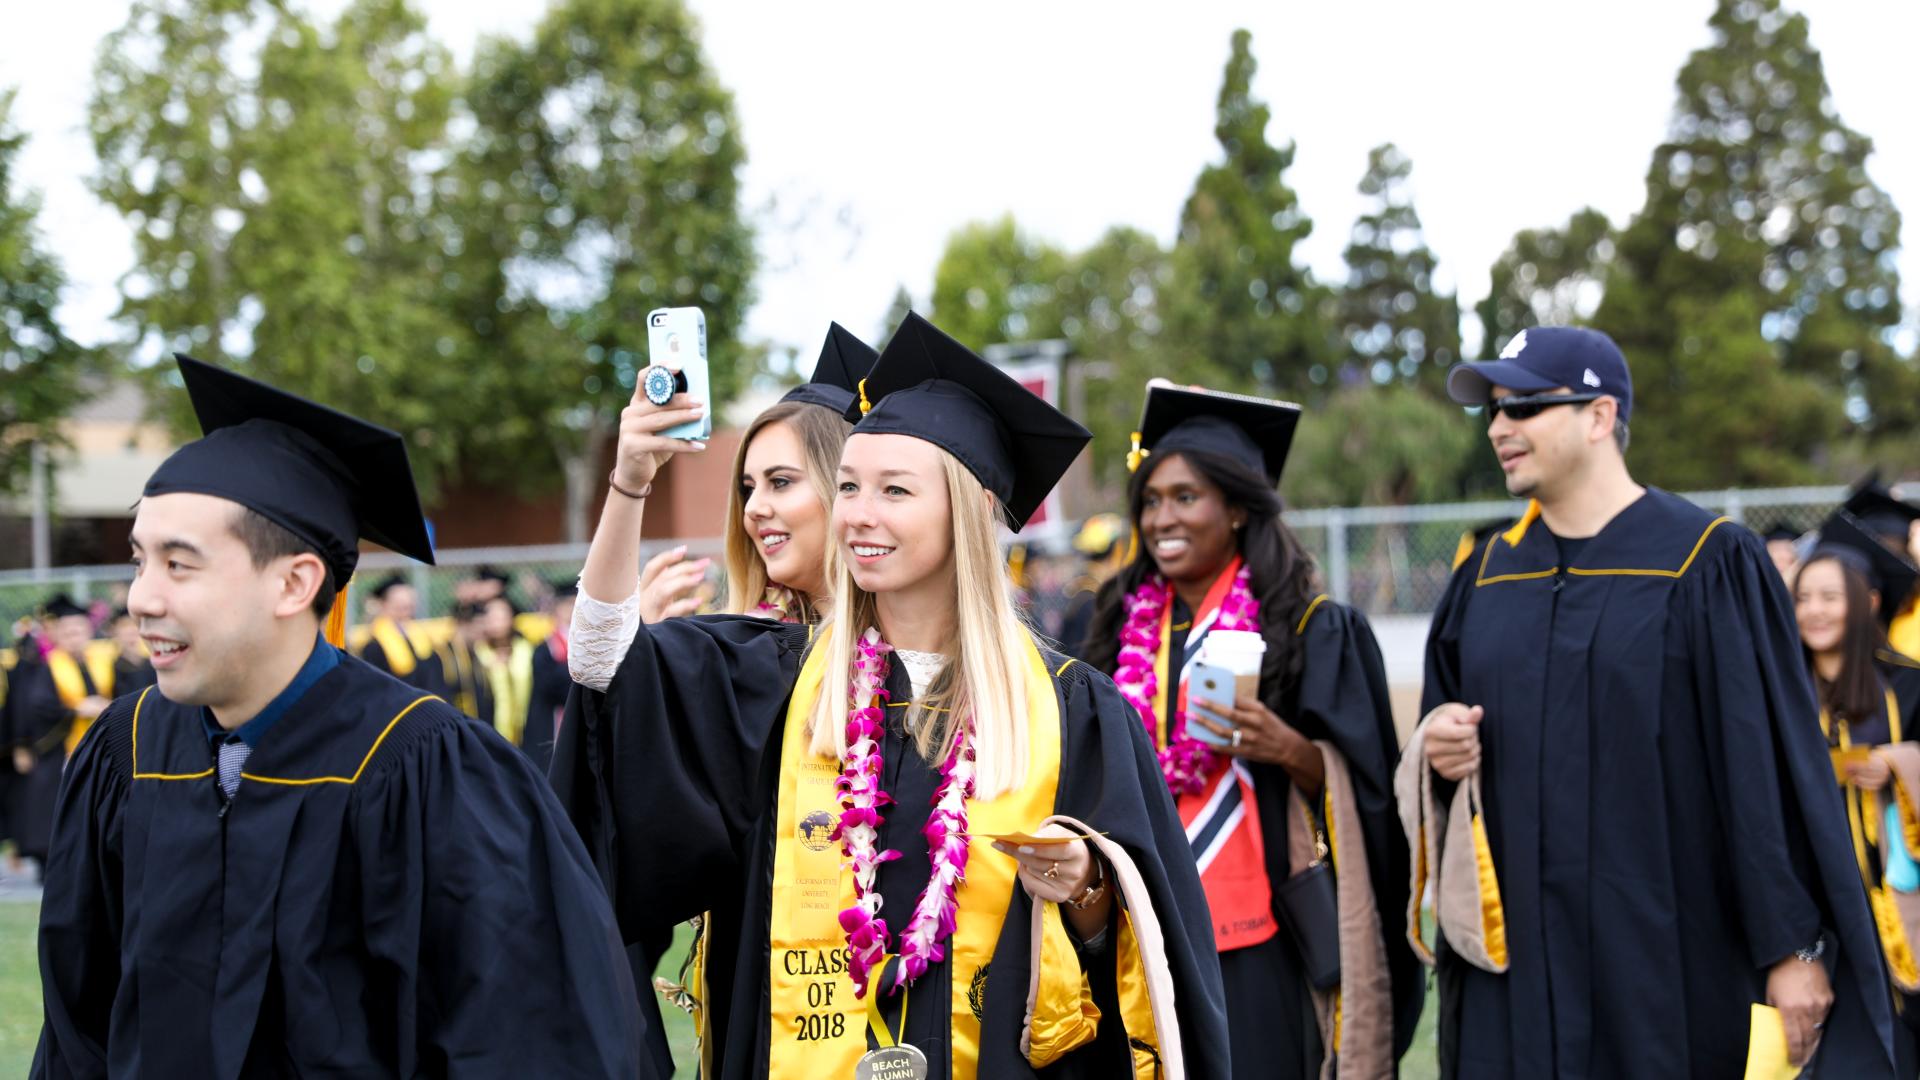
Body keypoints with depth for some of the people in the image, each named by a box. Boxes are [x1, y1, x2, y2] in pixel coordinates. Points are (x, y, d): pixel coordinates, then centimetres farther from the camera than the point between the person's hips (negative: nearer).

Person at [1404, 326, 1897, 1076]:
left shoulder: (1708, 564, -6)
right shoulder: (1487, 577, 10)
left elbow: (1772, 767, -9)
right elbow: (1443, 737, 18)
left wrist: (1795, 946, -12)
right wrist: (1438, 753, -5)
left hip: (1670, 963, -5)